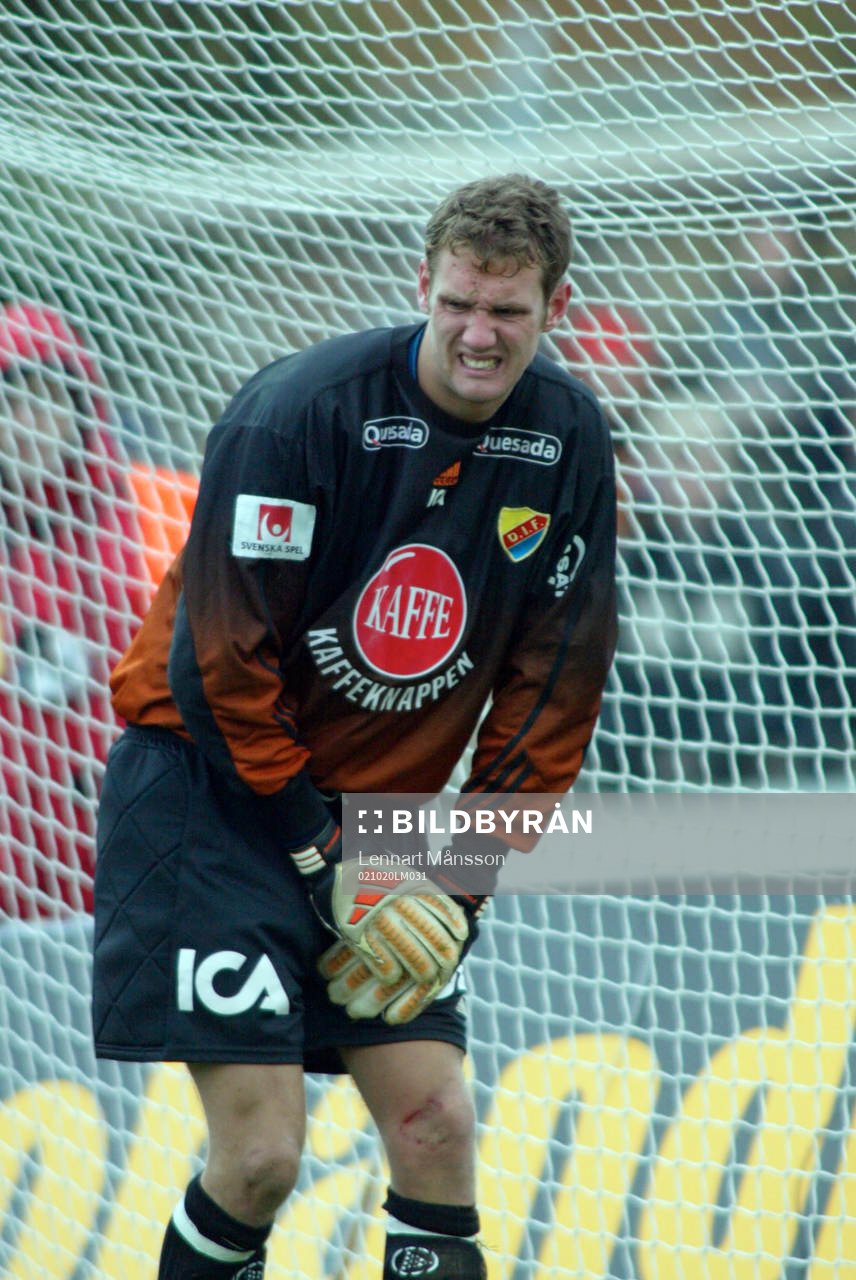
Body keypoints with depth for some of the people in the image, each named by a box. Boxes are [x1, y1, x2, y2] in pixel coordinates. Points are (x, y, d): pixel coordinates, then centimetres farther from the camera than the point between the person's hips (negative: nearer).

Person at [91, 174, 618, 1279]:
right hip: (210, 801, -5)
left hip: (381, 812, 6)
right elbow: (221, 661, -17)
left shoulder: (568, 441, -2)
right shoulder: (298, 412, -20)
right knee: (261, 1152, -12)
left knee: (437, 1125, -3)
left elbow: (556, 683, 4)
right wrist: (322, 868, -16)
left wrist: (466, 876, -2)